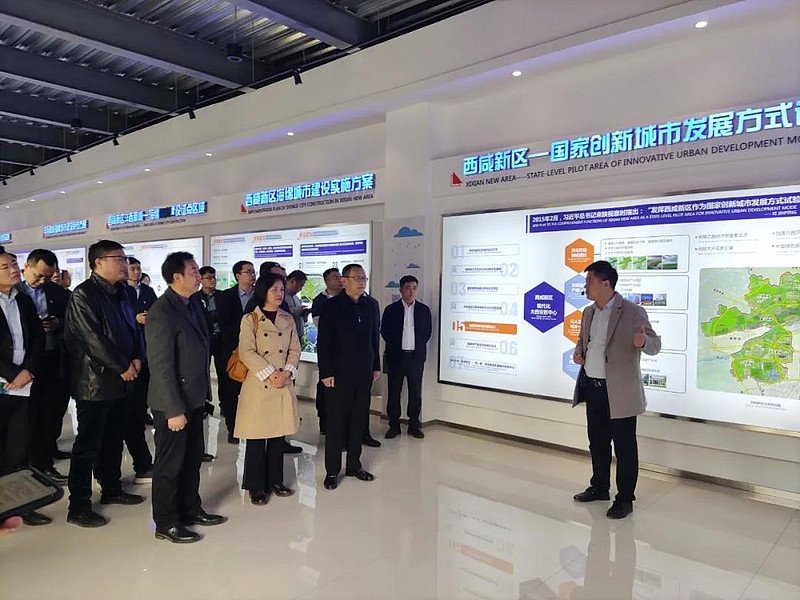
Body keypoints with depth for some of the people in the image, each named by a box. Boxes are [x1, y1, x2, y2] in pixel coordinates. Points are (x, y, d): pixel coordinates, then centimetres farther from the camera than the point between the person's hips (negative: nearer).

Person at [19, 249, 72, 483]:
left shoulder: (58, 292, 7)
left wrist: (58, 324, -9)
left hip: (57, 358, 4)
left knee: (56, 407, 14)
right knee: (35, 411, 5)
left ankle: (49, 448, 35)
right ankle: (41, 463, 14)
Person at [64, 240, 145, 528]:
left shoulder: (121, 293, 12)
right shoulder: (84, 294, -13)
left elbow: (133, 328, 15)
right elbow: (93, 338, -19)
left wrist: (137, 359, -2)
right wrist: (123, 367, -14)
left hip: (122, 380, 8)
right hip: (95, 382, -8)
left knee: (114, 439, 17)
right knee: (88, 445, 1)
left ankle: (112, 489, 32)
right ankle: (78, 507, 11)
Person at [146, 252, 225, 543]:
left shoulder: (194, 304, 6)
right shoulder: (161, 312, -21)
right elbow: (161, 366, -22)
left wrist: (203, 395, 12)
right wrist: (173, 410, -22)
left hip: (194, 398, 8)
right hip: (173, 403, -8)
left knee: (192, 459, 20)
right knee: (170, 464, 8)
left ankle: (191, 510, 37)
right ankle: (166, 524, 24)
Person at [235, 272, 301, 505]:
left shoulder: (288, 319, 11)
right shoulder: (250, 319, -4)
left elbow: (295, 350, 8)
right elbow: (247, 352, -12)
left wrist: (286, 372, -9)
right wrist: (270, 374, -16)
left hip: (284, 385, 4)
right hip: (259, 385, -4)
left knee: (278, 435, 11)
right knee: (257, 438, 2)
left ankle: (275, 480, 25)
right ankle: (256, 486, 15)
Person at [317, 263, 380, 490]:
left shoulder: (370, 305, 8)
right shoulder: (332, 306, -7)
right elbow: (323, 342, -9)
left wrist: (376, 366, 11)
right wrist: (326, 373, -12)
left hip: (364, 374, 5)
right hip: (339, 375, -5)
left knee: (358, 421, 12)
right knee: (336, 423, 3)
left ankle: (354, 465, 26)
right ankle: (332, 471, 14)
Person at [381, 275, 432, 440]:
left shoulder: (424, 310, 5)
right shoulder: (391, 309, 1)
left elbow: (427, 332, 9)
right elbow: (385, 331, 4)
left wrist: (418, 347, 4)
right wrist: (395, 346, 2)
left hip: (416, 357, 1)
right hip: (396, 357, -1)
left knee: (415, 393, 6)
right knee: (394, 392, 4)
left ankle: (414, 425, 17)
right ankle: (394, 425, 14)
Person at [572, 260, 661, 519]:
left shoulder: (633, 312, -13)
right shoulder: (589, 313, 9)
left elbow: (655, 344, -12)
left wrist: (642, 342, -36)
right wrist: (578, 351, 2)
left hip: (619, 392, -7)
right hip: (592, 388, 7)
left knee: (624, 446, 5)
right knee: (597, 442, 19)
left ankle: (625, 499, 19)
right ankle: (599, 487, 36)